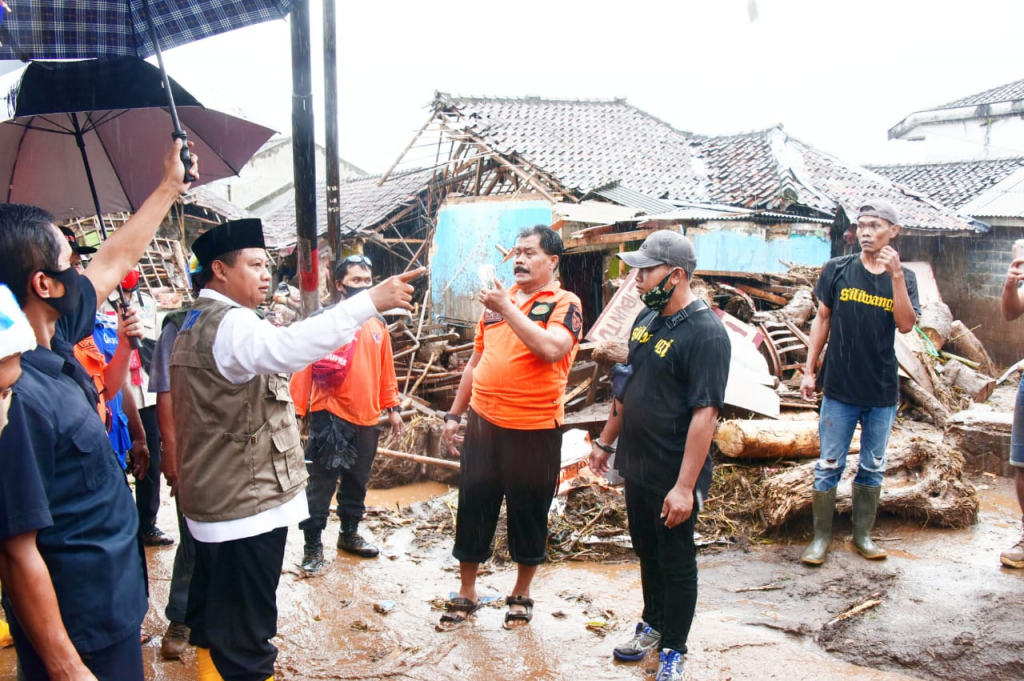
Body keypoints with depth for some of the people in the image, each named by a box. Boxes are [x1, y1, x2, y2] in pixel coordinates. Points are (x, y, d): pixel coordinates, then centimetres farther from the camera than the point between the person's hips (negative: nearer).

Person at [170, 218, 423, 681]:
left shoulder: (197, 323, 15)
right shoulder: (229, 323, -20)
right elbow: (285, 348, -40)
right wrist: (372, 300, -44)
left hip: (213, 497, 11)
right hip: (247, 502, -11)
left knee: (213, 610, 23)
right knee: (245, 630, -3)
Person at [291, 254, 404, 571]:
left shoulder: (378, 325, 9)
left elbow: (386, 369, 14)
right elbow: (304, 368, -10)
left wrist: (392, 408, 13)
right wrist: (297, 410, -12)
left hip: (367, 419, 6)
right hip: (331, 417, -6)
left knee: (357, 482, 18)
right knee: (322, 482, 0)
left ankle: (349, 533, 34)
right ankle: (312, 545, 11)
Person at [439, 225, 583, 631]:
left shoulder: (565, 303, -4)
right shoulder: (497, 299, 12)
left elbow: (552, 348, -25)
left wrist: (508, 308, -23)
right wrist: (454, 414, 16)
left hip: (535, 430, -5)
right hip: (483, 423, 5)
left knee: (528, 513, 9)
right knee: (473, 508, 10)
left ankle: (521, 595, 29)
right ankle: (466, 594, 26)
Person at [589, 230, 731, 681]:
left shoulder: (705, 333, -21)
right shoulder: (646, 318, 6)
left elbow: (705, 413, -25)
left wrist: (685, 486, -27)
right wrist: (606, 441, 18)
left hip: (673, 476, -7)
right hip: (636, 466, 7)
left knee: (676, 563, 10)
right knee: (646, 552, 22)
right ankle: (653, 625, 41)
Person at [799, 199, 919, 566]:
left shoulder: (904, 277, 3)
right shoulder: (837, 270, 0)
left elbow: (906, 325, -11)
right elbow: (822, 320, 5)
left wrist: (895, 275, -18)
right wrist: (809, 369, 2)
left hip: (883, 391, 2)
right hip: (840, 387, -1)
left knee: (873, 467, 12)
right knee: (829, 466, 3)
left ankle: (863, 535, 25)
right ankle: (821, 536, 14)